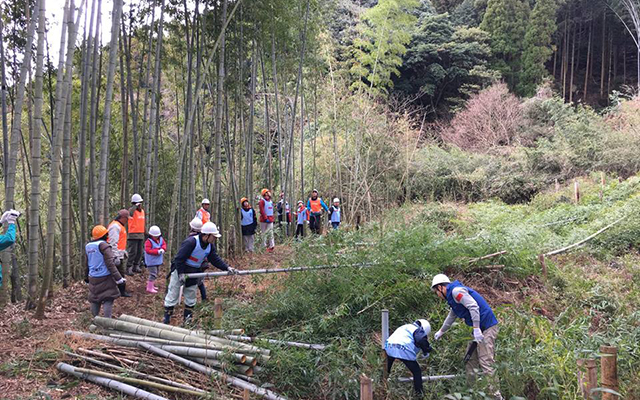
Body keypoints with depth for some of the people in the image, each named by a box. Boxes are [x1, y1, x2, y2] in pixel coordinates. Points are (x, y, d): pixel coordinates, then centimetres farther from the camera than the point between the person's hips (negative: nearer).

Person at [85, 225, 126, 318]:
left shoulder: (88, 246, 9)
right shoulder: (103, 245, -14)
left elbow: (86, 264, 19)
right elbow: (110, 264, -18)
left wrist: (87, 277, 33)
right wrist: (119, 279, -17)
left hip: (93, 279, 7)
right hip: (105, 278, -7)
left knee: (95, 300, 17)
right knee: (108, 300, -3)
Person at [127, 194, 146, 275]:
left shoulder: (142, 211, 16)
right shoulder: (132, 210, -7)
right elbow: (130, 214, -35)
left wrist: (144, 233, 24)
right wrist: (135, 206, -23)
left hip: (141, 235, 8)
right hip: (133, 235, -7)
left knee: (140, 252, 9)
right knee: (132, 252, -9)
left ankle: (136, 266, 19)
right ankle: (129, 268, -5)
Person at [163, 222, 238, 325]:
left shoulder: (210, 246, -3)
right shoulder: (191, 242, -27)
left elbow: (215, 259, -1)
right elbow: (179, 257, -26)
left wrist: (227, 267, -14)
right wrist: (181, 273, -26)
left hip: (193, 273, 7)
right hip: (179, 271, -7)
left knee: (191, 298, 12)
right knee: (173, 296, 3)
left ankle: (187, 320, 23)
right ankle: (166, 319, 14)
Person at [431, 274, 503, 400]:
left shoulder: (456, 290, -12)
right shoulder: (452, 296, 20)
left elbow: (473, 306, -24)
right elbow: (451, 317, 35)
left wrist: (476, 328, -25)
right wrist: (441, 332, 49)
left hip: (486, 327, -10)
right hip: (478, 329, 10)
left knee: (485, 363, -13)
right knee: (470, 360, 14)